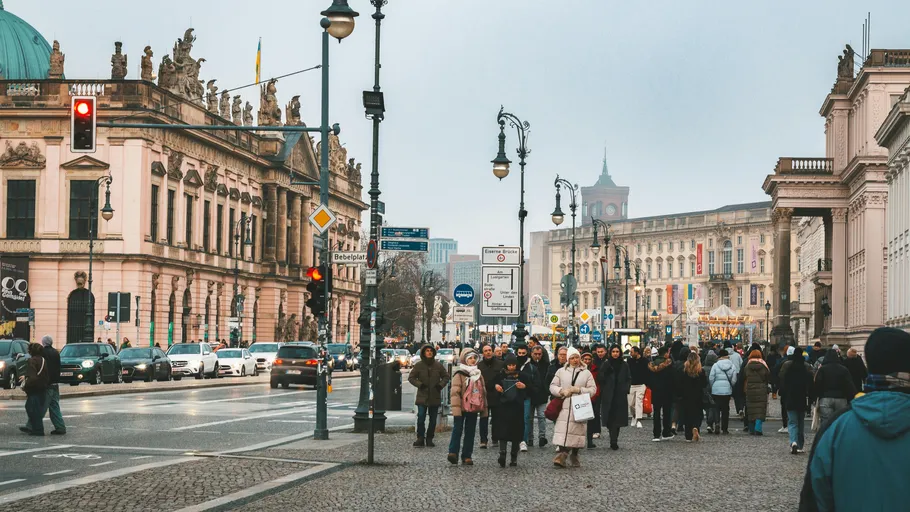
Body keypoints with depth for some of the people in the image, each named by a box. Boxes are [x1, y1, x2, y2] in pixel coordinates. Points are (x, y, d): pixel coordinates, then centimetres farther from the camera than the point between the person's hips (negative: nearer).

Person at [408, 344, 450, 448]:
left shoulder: (438, 365, 4)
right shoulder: (419, 365, 0)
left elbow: (446, 377, 14)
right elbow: (411, 377, 5)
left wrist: (441, 385, -3)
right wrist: (419, 384, -8)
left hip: (435, 397, 2)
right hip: (422, 396, -2)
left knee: (433, 420, 6)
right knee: (421, 418, -11)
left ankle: (429, 439, 14)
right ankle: (420, 438, -4)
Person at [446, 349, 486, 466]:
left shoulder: (478, 374, 16)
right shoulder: (459, 374, -5)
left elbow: (483, 392, 21)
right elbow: (455, 391, -12)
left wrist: (484, 408, 16)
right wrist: (456, 408, -21)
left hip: (473, 408, 6)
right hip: (461, 408, -6)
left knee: (470, 432, 6)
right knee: (457, 430, -11)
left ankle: (467, 456, 9)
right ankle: (453, 452, -12)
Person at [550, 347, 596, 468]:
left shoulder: (586, 373, 9)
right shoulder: (561, 371, 10)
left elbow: (593, 389, 3)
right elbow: (552, 386, 10)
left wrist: (579, 390, -10)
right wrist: (562, 391, -9)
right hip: (564, 407, 0)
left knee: (577, 431, 2)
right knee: (563, 431, -11)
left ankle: (574, 456, 16)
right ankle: (562, 454, -13)